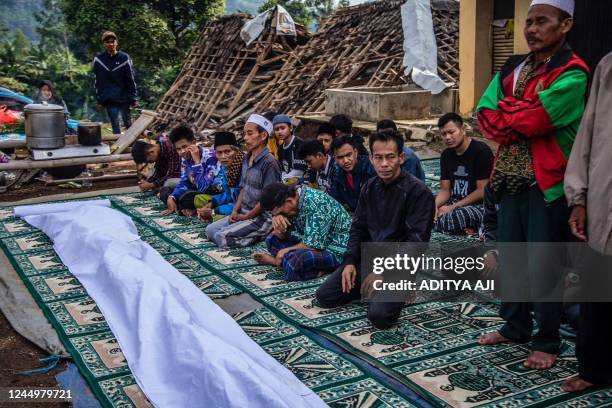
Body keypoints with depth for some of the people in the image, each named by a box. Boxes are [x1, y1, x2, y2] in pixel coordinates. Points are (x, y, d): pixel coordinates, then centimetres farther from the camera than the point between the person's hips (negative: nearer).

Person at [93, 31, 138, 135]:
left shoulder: (124, 58, -4)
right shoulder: (98, 60, 2)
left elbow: (131, 79, -2)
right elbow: (97, 82, 7)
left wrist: (134, 98, -4)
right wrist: (99, 100, 5)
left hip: (123, 98, -1)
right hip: (109, 100, 1)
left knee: (128, 123, 7)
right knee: (115, 125, 5)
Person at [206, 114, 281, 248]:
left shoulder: (269, 162, -19)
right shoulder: (247, 159, 9)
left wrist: (246, 217, -13)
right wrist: (235, 211, 3)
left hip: (262, 217, -9)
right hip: (243, 213, 9)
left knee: (222, 237, -20)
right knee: (210, 230, 3)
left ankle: (260, 236, -5)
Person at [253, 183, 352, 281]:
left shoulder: (314, 203, -26)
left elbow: (313, 244, -27)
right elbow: (282, 236, 6)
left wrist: (285, 251, -12)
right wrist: (277, 219, -15)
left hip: (335, 251, -10)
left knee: (293, 262, -35)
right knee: (272, 239, 9)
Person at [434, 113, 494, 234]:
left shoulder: (481, 151, -13)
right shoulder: (446, 154, 8)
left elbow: (482, 191, -15)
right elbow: (445, 190, 6)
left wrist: (452, 208, -17)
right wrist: (434, 205, -16)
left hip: (480, 205, -8)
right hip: (455, 201, 8)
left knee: (448, 219, -34)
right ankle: (466, 226, -8)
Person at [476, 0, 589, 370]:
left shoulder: (571, 72, -11)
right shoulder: (512, 68, 11)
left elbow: (535, 120, -22)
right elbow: (485, 116, 3)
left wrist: (504, 109, -5)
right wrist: (522, 124, -12)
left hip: (547, 182, -6)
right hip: (511, 178, 7)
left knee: (543, 265, 1)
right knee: (510, 258, 14)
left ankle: (547, 341, 16)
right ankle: (516, 326, 30)